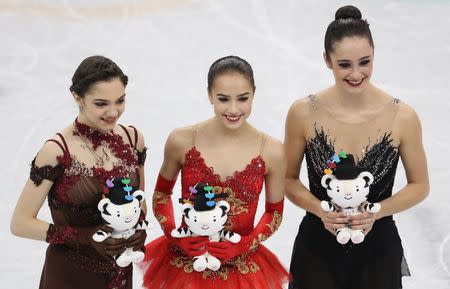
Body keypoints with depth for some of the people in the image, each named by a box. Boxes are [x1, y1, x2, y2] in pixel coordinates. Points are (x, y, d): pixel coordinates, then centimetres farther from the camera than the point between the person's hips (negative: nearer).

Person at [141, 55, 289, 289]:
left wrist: (245, 245, -12)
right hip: (184, 264, 0)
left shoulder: (271, 151, -10)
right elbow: (161, 194, 5)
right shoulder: (181, 141, -11)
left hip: (241, 268, 0)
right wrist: (174, 235, -10)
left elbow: (275, 212, 3)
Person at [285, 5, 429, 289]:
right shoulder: (303, 113, -11)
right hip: (317, 247, 0)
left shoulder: (402, 117, -12)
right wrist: (320, 210, -16)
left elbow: (420, 186, 0)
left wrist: (376, 212, -15)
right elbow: (289, 179, 1)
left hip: (378, 249, 0)